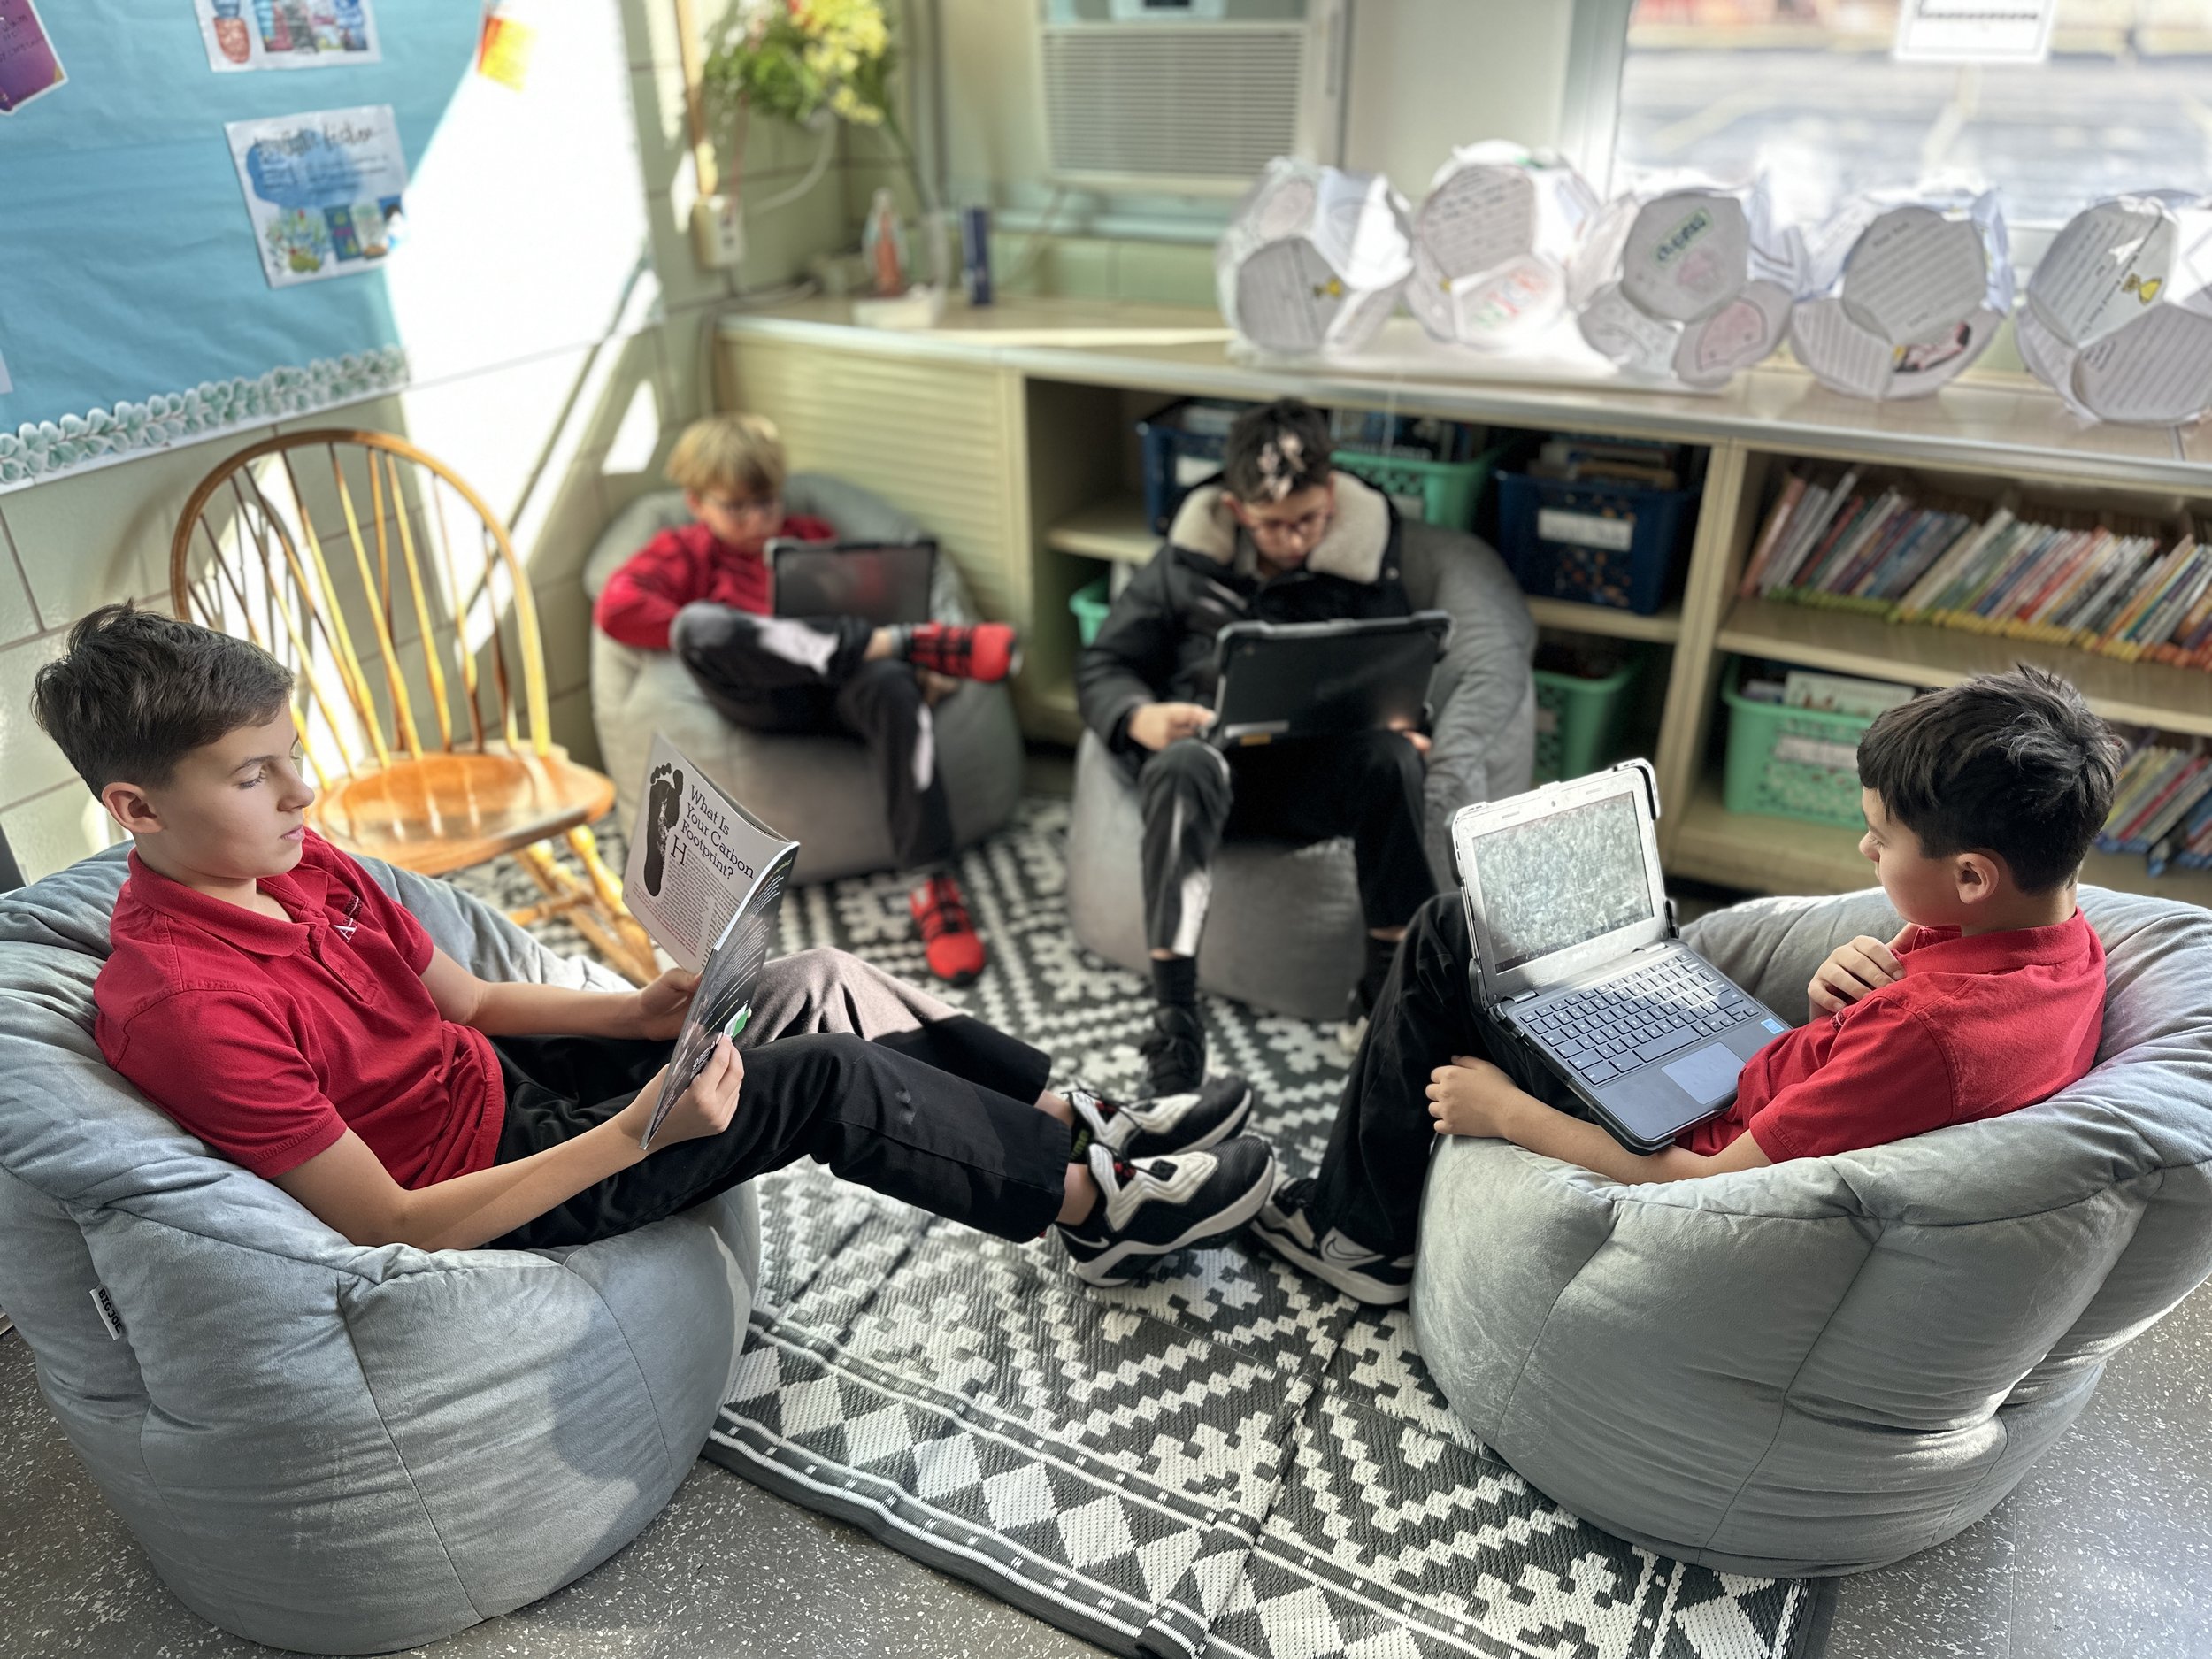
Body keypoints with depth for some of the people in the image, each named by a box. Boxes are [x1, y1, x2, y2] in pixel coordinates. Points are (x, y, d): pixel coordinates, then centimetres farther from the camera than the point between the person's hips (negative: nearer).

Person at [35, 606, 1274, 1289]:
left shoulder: (294, 860, 0)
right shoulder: (182, 1005, -26)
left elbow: (466, 1001, 8)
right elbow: (390, 1225, -25)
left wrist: (636, 1014, -7)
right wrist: (637, 1135, -32)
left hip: (499, 1080, 8)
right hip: (482, 1196, -8)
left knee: (824, 990, -3)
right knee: (830, 1077, -16)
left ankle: (1083, 1122, 8)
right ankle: (1097, 1205, 2)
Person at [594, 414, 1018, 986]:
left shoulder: (811, 537, 31)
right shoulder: (684, 551, 22)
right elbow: (615, 609, 3)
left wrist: (922, 669, 0)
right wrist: (705, 637, -7)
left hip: (839, 688, 2)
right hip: (763, 697, -1)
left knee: (892, 685, -35)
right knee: (699, 623, -33)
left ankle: (931, 885, -35)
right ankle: (901, 643, -34)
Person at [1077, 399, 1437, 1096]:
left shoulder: (1363, 561, 5)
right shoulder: (1187, 561, 4)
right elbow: (1101, 667, 4)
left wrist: (1401, 724, -17)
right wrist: (1142, 718, -20)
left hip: (1319, 775, 1)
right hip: (1218, 758, 0)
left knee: (1391, 756, -32)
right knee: (1180, 764, -37)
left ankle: (1386, 982, -19)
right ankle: (1174, 1015, -38)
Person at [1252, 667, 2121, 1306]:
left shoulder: (1933, 1031, -36)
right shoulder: (2057, 933, -8)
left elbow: (1707, 1189, -29)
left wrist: (1506, 1112, -19)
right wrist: (1837, 1000, -13)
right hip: (1763, 1106, 9)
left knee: (1445, 939, -2)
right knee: (1455, 925, 15)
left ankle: (1362, 1232, 16)